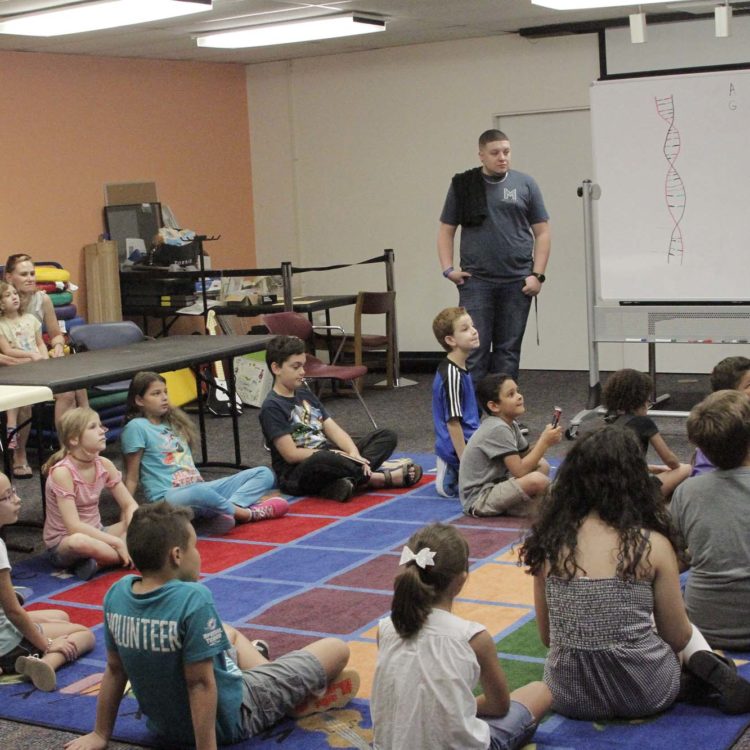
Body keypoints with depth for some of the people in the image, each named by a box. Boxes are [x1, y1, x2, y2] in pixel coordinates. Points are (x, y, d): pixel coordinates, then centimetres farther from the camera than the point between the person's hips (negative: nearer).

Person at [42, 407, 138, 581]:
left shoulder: (104, 465, -4)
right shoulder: (62, 472, -23)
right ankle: (130, 556, -19)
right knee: (80, 541, -41)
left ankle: (97, 562, -14)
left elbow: (130, 505, 0)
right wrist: (118, 542, -30)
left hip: (96, 534, 7)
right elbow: (74, 527, -28)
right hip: (62, 544, -7)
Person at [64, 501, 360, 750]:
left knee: (229, 633, 34)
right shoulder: (194, 599, -32)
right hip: (227, 720, -7)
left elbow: (114, 670, -2)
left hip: (163, 724, 7)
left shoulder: (117, 594, -12)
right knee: (337, 649, 4)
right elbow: (201, 683, -29)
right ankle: (303, 699, 30)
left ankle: (283, 683, 38)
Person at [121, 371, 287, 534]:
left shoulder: (174, 420, 20)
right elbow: (132, 478, -3)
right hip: (168, 497, -8)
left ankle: (227, 511, -27)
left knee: (264, 473, -2)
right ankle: (246, 513, -19)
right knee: (200, 492, -44)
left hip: (199, 486, 9)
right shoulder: (136, 427, -3)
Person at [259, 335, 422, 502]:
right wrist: (335, 454, -15)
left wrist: (353, 453, -12)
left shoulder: (305, 394, 14)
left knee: (387, 436, 2)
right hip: (296, 475, -8)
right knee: (323, 461, -43)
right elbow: (291, 454, -16)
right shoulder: (271, 407, -9)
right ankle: (376, 477, -20)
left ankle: (351, 478, -25)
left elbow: (333, 429, 7)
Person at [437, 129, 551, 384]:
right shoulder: (463, 185, 5)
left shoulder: (525, 184, 6)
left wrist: (538, 274, -2)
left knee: (508, 350, 7)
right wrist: (447, 268, -3)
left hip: (517, 283, 1)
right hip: (476, 282, -1)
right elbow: (446, 230, 9)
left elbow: (542, 232, 6)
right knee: (474, 349, -3)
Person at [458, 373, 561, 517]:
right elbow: (519, 471, -24)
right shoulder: (498, 429, -20)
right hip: (479, 500, -10)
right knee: (537, 480, -29)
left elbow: (526, 455, 15)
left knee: (542, 465, 14)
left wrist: (545, 441, -3)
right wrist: (544, 443, -17)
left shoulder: (510, 424, 8)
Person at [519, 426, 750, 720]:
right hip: (645, 694, -2)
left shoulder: (550, 541, -5)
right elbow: (677, 637, -2)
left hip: (568, 696, 2)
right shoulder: (653, 545, -13)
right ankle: (705, 664, 2)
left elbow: (547, 636, 4)